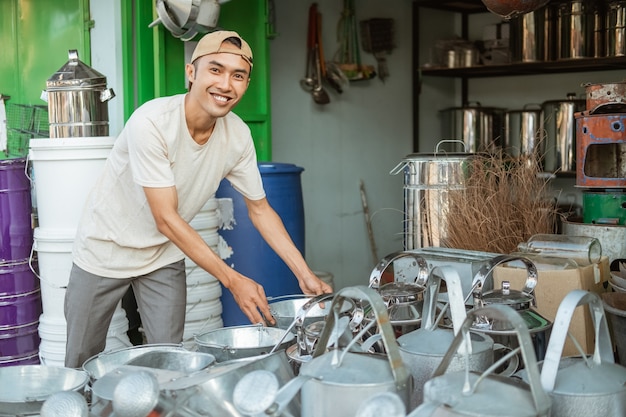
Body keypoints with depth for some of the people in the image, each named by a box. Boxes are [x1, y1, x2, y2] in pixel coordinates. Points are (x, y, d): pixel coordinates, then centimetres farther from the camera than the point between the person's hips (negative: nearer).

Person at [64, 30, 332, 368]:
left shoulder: (238, 135, -14)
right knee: (82, 364, 8)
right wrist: (232, 280, -32)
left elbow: (260, 209, -2)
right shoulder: (151, 122, -30)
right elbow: (166, 220, -29)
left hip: (164, 257, 4)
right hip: (106, 251, -4)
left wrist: (305, 274, -10)